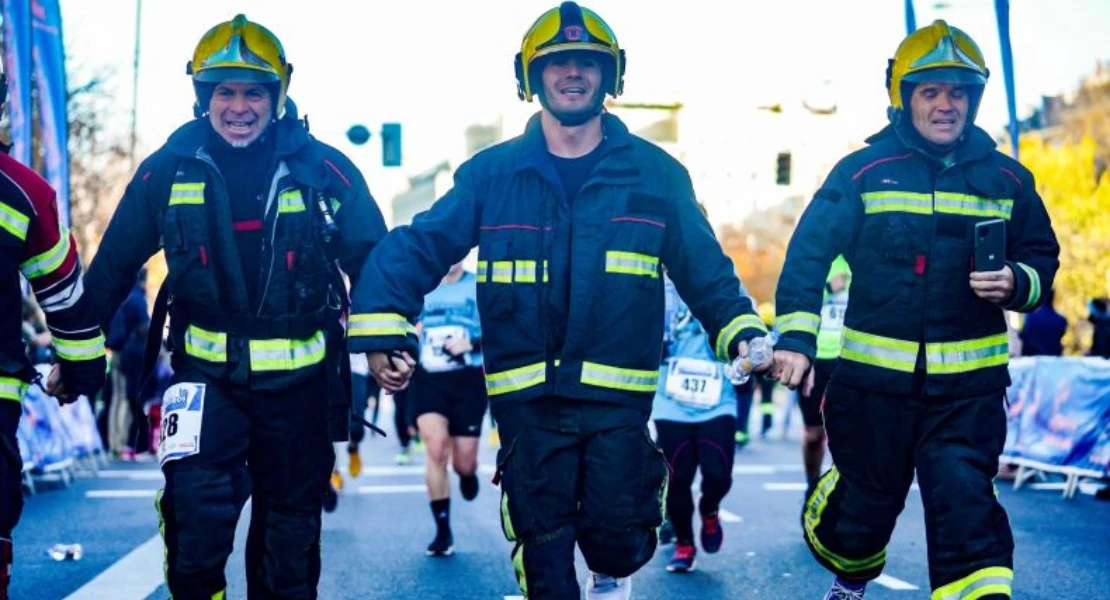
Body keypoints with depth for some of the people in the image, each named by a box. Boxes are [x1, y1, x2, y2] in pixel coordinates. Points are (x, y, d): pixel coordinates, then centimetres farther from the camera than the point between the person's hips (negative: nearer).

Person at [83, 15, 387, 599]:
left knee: (290, 519, 12)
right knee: (196, 506, -16)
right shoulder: (168, 170, -2)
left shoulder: (324, 171, -5)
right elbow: (111, 267, 7)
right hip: (206, 370, 0)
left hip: (299, 378, 1)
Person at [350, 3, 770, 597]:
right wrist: (383, 327, -12)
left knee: (618, 537, 3)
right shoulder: (491, 173, 3)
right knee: (542, 546, 5)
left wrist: (741, 332, -4)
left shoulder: (655, 173, 5)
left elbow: (704, 269, 9)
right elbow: (418, 248, 1)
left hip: (618, 395, 0)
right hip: (527, 397, 0)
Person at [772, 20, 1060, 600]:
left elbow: (1042, 257, 13)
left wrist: (1017, 283, -11)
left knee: (966, 506, -9)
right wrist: (795, 337, -18)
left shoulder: (1006, 179, 5)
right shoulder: (863, 171, -3)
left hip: (968, 386, 1)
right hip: (874, 378, -1)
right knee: (865, 503, 13)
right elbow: (808, 253, -6)